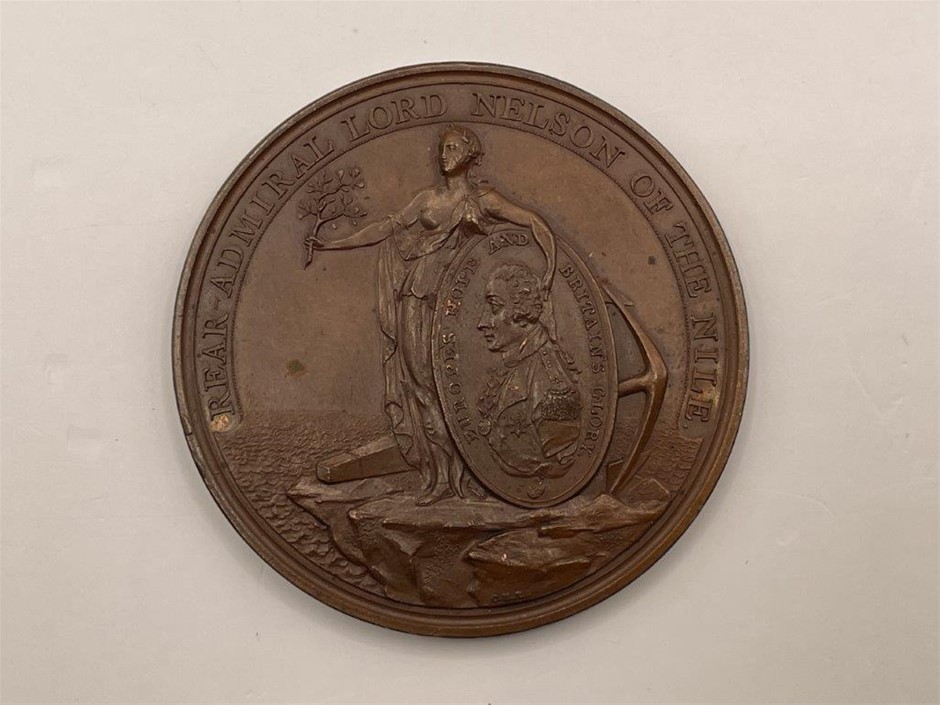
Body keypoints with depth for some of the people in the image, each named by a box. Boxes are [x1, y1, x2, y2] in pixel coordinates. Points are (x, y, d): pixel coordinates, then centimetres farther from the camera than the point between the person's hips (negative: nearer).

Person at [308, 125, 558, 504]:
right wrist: (333, 244, 15)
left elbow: (535, 223, -3)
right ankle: (440, 476, 7)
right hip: (419, 303, 4)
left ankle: (459, 473, 6)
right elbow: (385, 228, 17)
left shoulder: (483, 199, 3)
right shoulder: (428, 199, 14)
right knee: (423, 383, 0)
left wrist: (550, 264, -18)